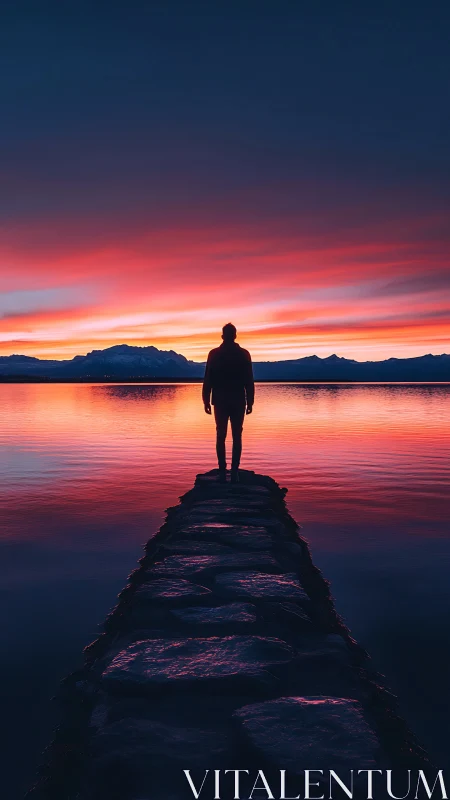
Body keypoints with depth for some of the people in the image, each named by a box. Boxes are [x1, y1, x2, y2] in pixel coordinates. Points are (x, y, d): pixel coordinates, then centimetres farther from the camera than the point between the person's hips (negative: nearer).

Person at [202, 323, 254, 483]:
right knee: (237, 437, 4)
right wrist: (250, 402, 5)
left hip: (220, 401, 0)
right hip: (238, 401, 0)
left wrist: (206, 401, 5)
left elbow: (208, 380, -1)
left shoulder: (214, 354, -2)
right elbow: (249, 381, -1)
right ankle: (234, 472, 0)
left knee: (221, 436, 6)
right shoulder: (244, 354, -1)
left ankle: (222, 472, 2)